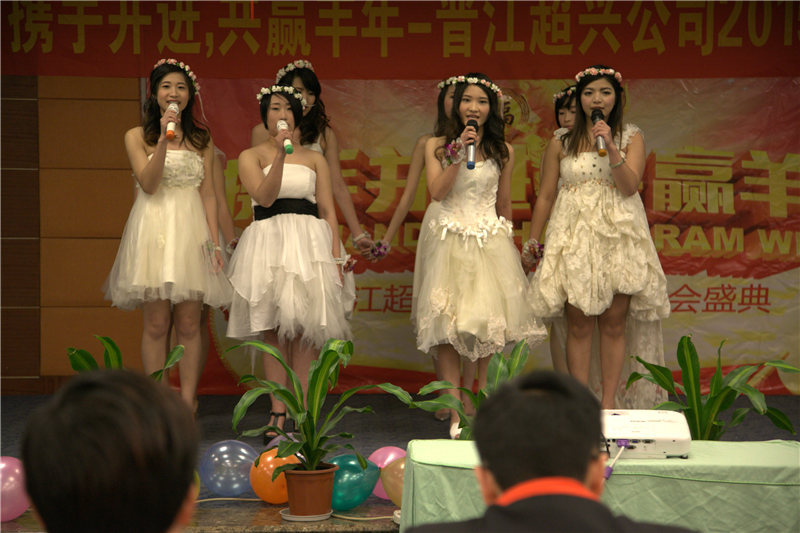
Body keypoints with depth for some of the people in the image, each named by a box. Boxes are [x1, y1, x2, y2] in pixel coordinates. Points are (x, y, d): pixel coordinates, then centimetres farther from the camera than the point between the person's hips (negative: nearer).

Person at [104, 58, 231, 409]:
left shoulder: (202, 140, 12)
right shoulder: (137, 137, 5)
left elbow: (208, 194, 10)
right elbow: (148, 183, -8)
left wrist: (215, 241, 2)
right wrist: (164, 139, -16)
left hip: (191, 231, 2)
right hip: (153, 231, -2)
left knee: (189, 324, 0)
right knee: (156, 324, -2)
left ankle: (188, 405, 4)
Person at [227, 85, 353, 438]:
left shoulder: (314, 159, 14)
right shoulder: (251, 156, 8)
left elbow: (328, 210, 10)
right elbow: (265, 196, -8)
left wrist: (336, 256, 0)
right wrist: (280, 154, -15)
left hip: (311, 243, 1)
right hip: (269, 245, -1)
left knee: (304, 329, -2)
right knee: (273, 330, -3)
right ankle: (278, 412, 1)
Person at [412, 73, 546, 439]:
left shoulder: (503, 151, 8)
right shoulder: (437, 146, 4)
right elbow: (437, 191, -9)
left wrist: (508, 241, 19)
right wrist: (460, 153, -14)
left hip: (490, 241, 1)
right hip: (449, 240, -1)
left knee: (490, 322, -4)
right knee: (447, 323, -8)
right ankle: (455, 413, -6)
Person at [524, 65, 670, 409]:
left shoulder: (631, 138, 7)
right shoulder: (561, 143, 8)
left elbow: (630, 186, -6)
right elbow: (545, 196, 12)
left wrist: (610, 147, -15)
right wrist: (532, 241, 11)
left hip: (618, 236, 0)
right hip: (574, 237, 0)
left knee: (614, 324, 0)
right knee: (579, 325, -3)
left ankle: (609, 403, 6)